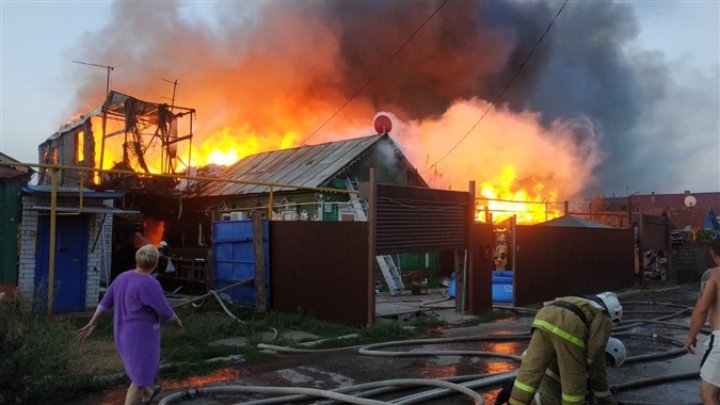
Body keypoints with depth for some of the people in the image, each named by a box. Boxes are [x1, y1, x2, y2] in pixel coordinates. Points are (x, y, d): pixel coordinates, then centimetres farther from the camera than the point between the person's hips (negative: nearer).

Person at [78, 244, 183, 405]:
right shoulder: (150, 285, -26)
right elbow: (166, 312, -20)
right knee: (141, 378, 6)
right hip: (142, 336, -8)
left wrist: (92, 324, 13)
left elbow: (105, 301, 5)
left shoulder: (123, 278, -2)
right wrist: (176, 320, 0)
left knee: (139, 365, 31)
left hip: (124, 333, 9)